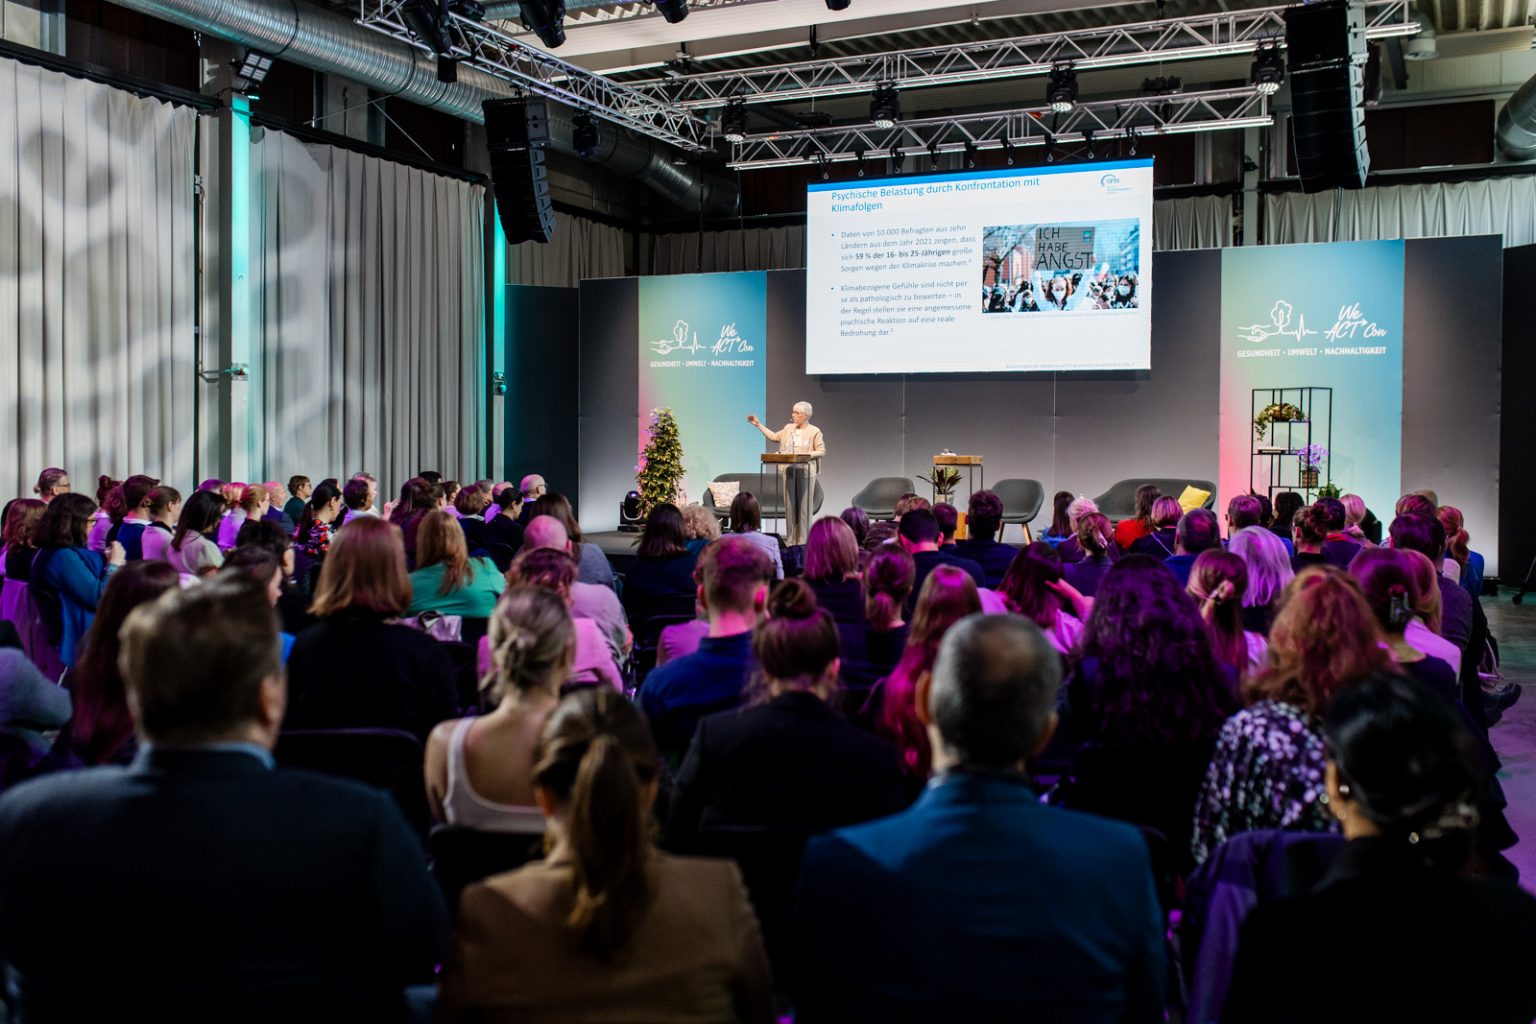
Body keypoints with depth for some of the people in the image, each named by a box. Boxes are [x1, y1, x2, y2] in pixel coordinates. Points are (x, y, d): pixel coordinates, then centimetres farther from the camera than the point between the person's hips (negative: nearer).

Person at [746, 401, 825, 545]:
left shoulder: (814, 431, -2)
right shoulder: (789, 428, 14)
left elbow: (822, 452, -4)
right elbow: (773, 436, 23)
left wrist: (805, 454, -17)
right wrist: (758, 424, 21)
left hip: (805, 472, -5)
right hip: (788, 471, 5)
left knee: (804, 506, -3)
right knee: (789, 505, 5)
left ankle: (802, 541, 1)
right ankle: (791, 540, 10)